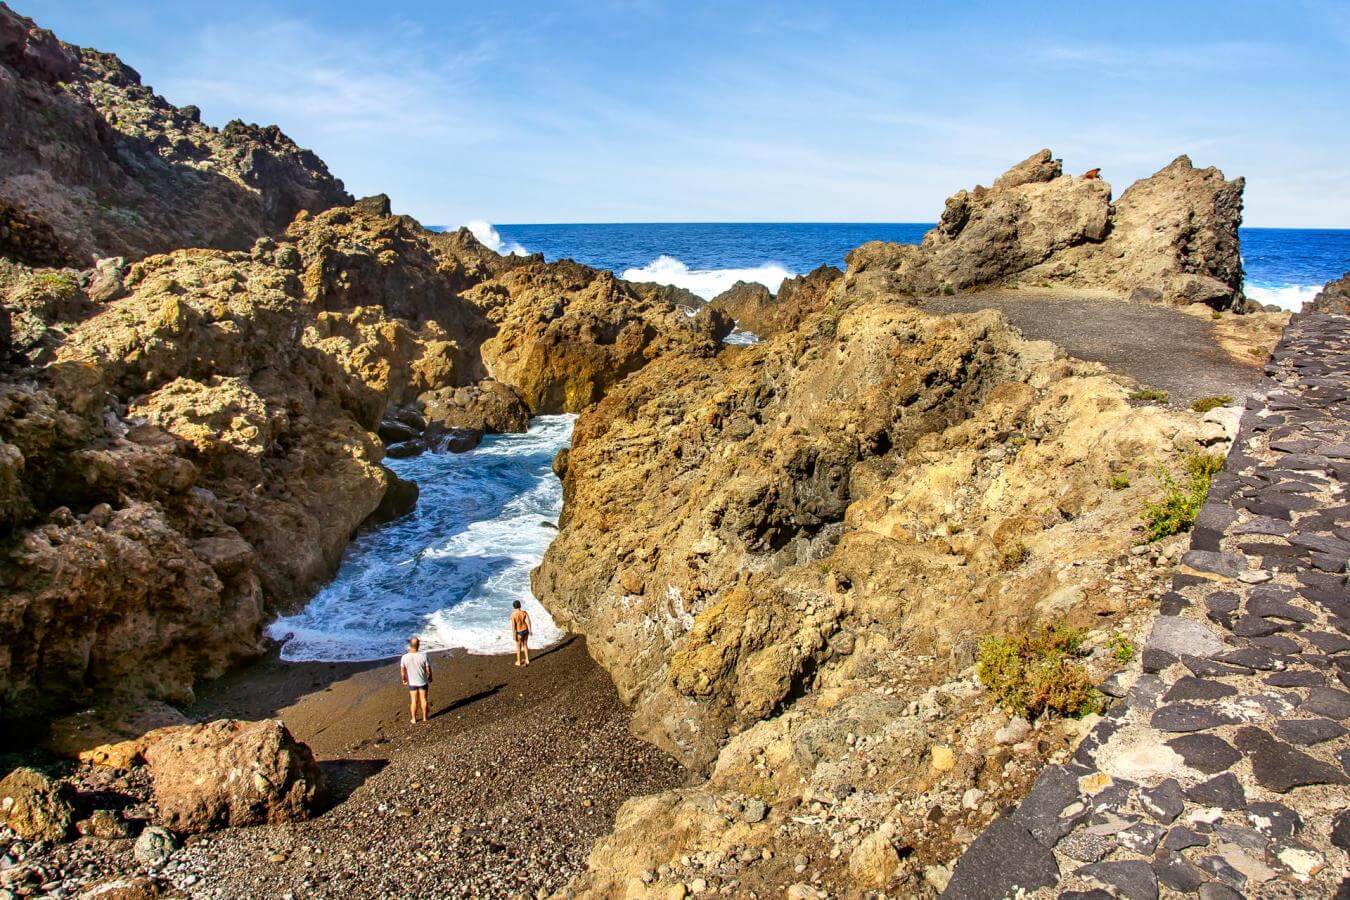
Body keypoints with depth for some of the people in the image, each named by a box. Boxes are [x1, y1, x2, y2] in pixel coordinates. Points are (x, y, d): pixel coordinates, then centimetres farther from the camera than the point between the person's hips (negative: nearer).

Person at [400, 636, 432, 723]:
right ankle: (424, 717, 25)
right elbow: (428, 670, -12)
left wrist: (404, 680, 13)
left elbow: (402, 671, -5)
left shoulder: (404, 657, -17)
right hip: (423, 682, -1)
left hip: (412, 683, 1)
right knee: (423, 699, 14)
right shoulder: (423, 656, -20)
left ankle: (414, 719, 21)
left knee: (414, 701, 13)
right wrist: (430, 678, 8)